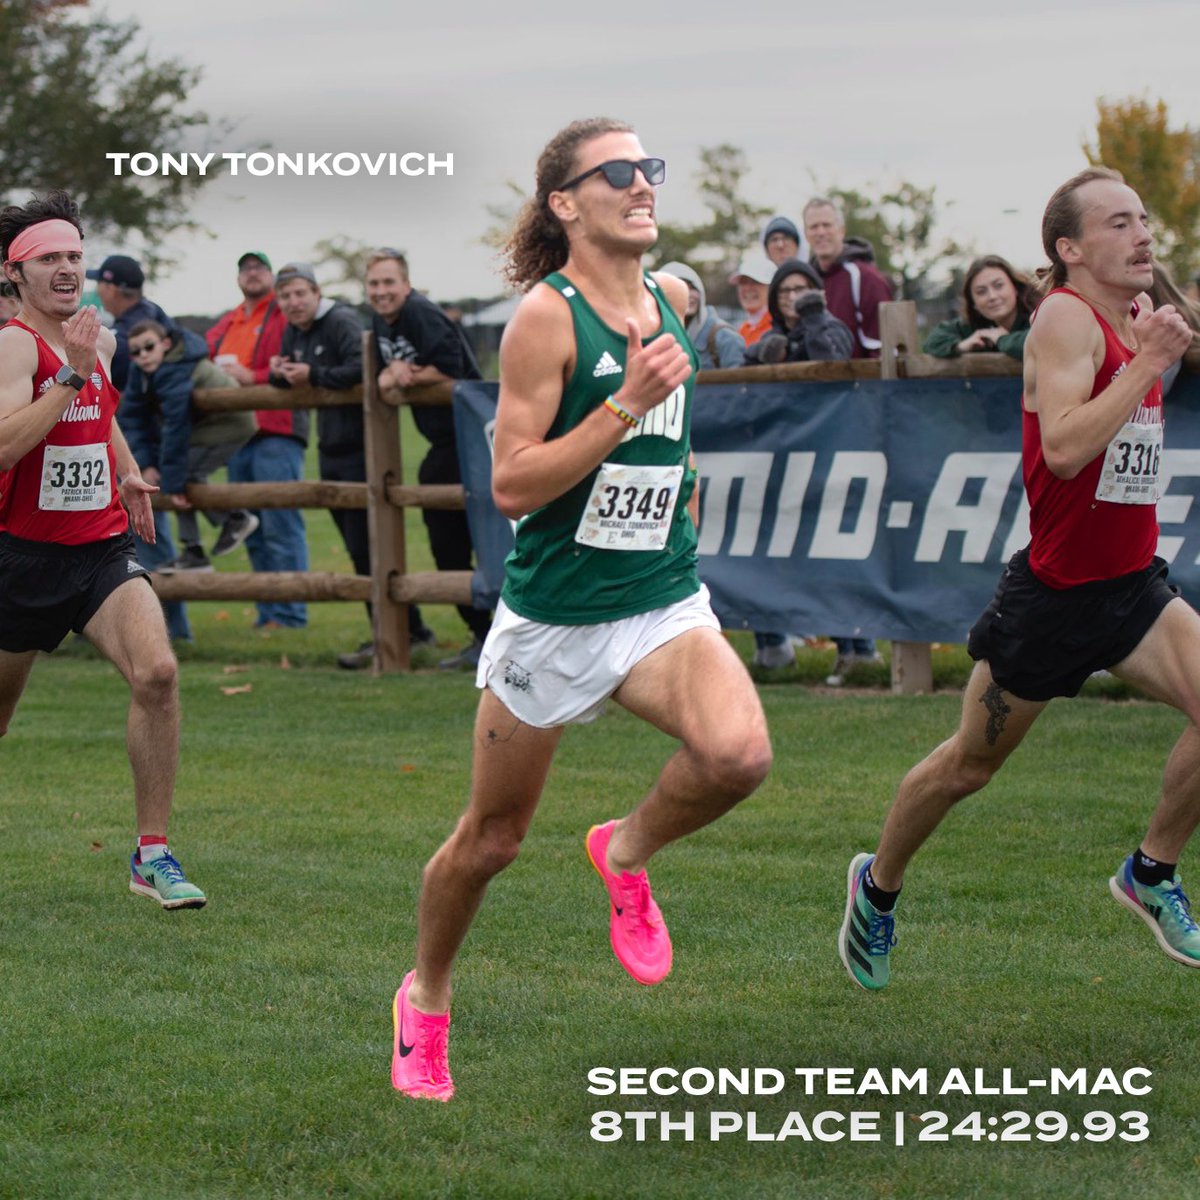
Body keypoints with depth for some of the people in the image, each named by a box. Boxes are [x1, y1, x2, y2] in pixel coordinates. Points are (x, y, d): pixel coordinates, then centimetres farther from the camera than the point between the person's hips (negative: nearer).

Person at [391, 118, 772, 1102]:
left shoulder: (672, 301, 5)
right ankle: (426, 999, 37)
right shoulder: (546, 316, -14)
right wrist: (627, 403, -25)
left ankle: (627, 854, 5)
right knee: (492, 838, 9)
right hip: (551, 613, -4)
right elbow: (511, 485, -19)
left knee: (739, 751, -26)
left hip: (663, 602, 4)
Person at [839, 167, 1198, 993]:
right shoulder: (1067, 319, -18)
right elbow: (1063, 447, -32)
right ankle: (878, 886, 33)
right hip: (1053, 592, -7)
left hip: (1132, 586, 7)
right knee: (969, 765, 9)